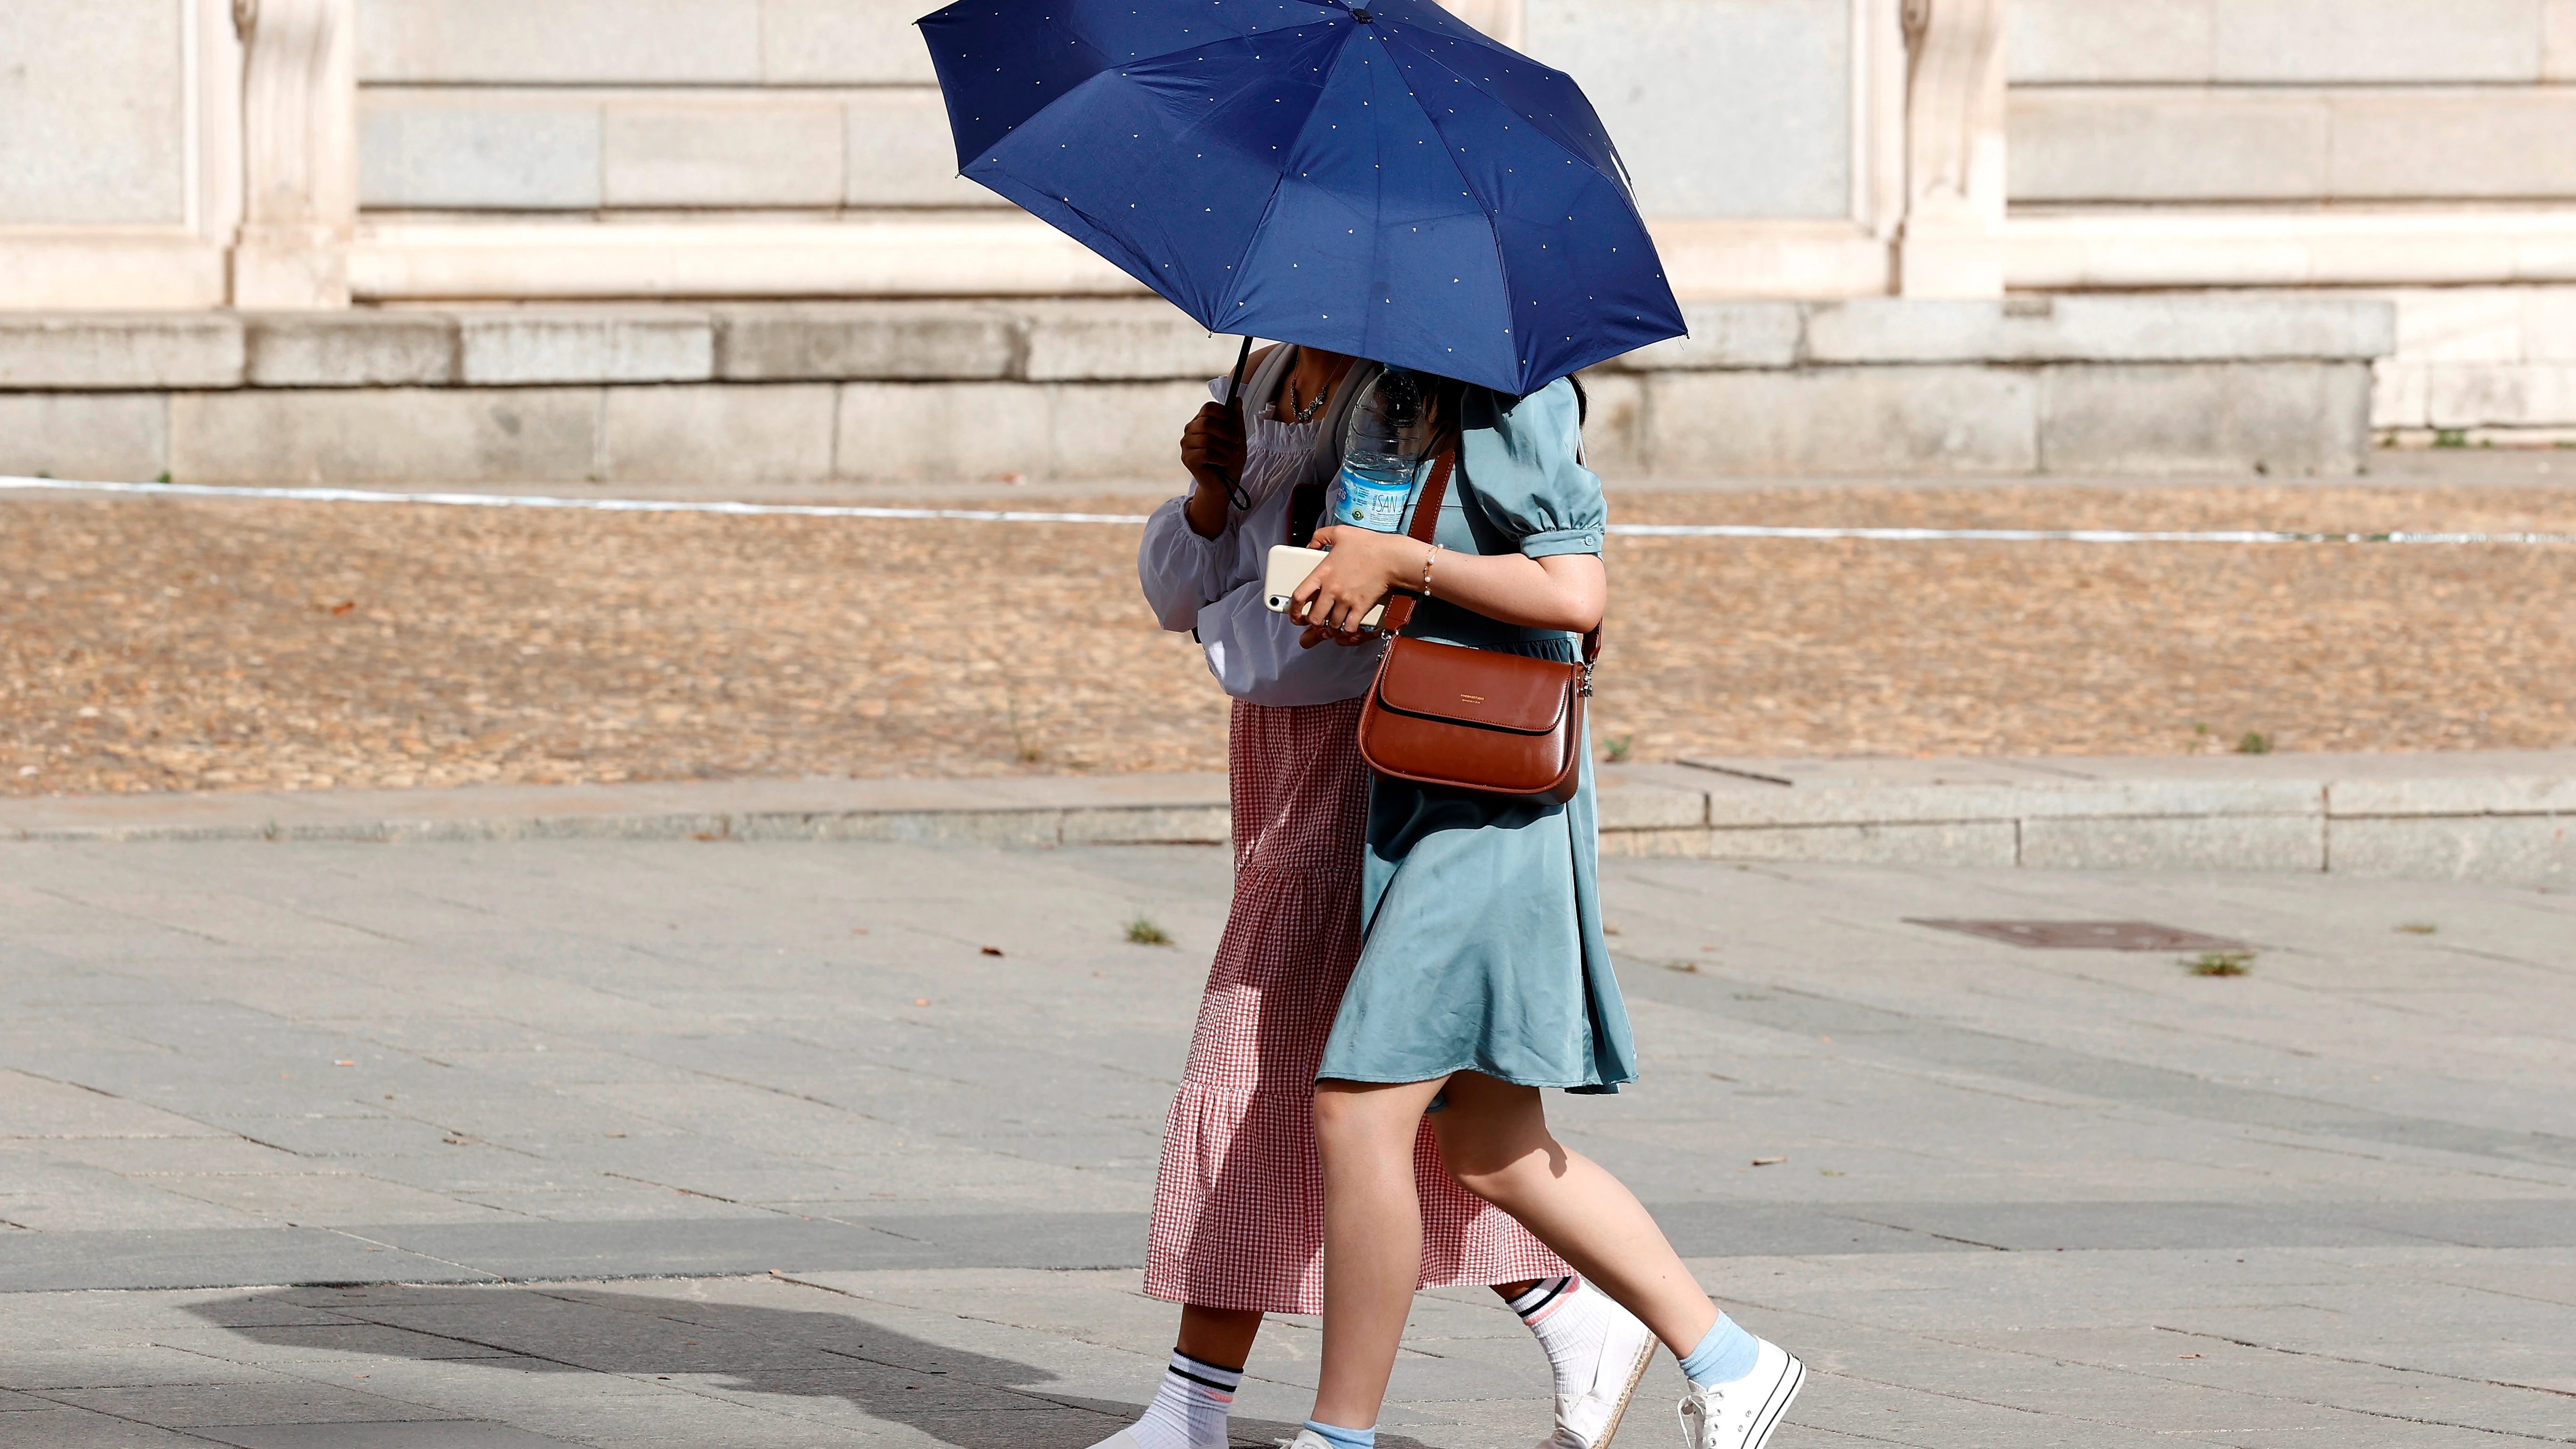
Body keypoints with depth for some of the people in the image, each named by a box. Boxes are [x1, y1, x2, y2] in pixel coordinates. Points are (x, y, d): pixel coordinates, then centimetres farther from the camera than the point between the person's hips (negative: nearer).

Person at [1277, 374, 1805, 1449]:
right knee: (1488, 1155, 12)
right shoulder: (1427, 400, 15)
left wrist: (1396, 562, -18)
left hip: (1493, 806, -10)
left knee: (1360, 1107, -12)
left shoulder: (1511, 402, -13)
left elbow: (1576, 594, -22)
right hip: (1426, 804, 10)